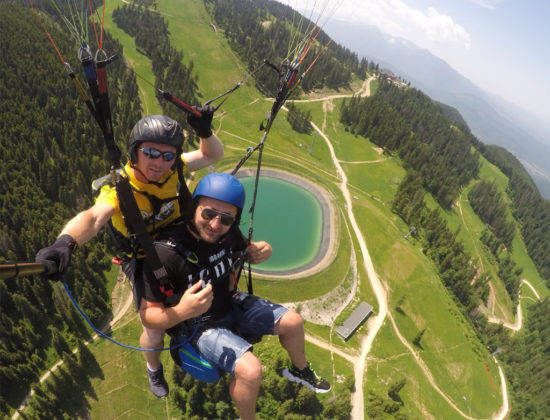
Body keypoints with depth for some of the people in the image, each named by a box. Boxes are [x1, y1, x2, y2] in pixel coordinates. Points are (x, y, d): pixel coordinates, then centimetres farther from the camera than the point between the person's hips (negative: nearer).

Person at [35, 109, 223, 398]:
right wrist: (65, 241, -72)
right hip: (144, 262, -4)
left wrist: (205, 132, -32)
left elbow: (213, 155, -10)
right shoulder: (119, 189, -31)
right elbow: (94, 217, -50)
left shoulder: (172, 169, -19)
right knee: (155, 335, 1)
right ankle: (153, 368, 39)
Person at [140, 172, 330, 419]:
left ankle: (300, 371, 45)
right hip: (199, 324, -6)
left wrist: (258, 253, -16)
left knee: (293, 322, 11)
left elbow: (243, 251, 8)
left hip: (230, 304, 6)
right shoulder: (165, 252, -32)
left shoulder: (227, 231, -16)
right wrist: (181, 311, -46)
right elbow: (148, 316, -26)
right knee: (250, 370, -26)